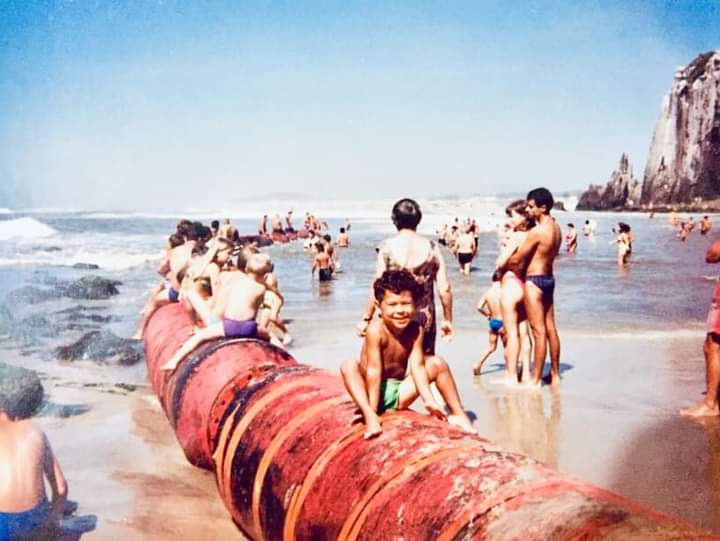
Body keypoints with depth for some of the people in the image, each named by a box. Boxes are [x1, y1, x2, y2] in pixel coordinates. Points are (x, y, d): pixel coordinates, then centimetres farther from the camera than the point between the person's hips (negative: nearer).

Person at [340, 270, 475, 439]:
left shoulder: (415, 329, -8)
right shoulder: (376, 330, -21)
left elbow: (417, 366, -13)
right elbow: (374, 369, -25)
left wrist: (429, 401, -25)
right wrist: (372, 410, -28)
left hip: (399, 393, 4)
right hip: (374, 390, -4)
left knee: (437, 363, -6)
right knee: (348, 366, -30)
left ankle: (458, 413, -4)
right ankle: (369, 416, -46)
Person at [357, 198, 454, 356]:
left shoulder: (387, 247, -8)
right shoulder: (431, 248, -3)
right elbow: (444, 289, -3)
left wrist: (366, 318, -2)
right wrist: (447, 320, 8)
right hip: (425, 318, 2)